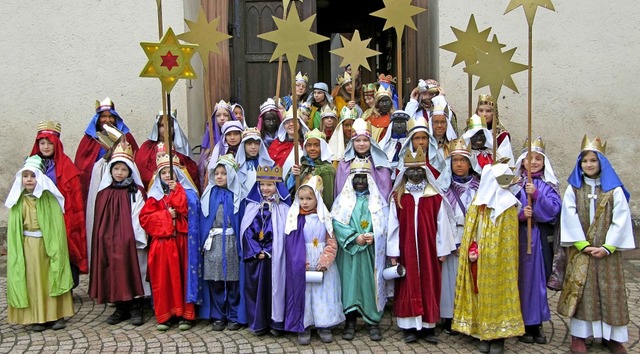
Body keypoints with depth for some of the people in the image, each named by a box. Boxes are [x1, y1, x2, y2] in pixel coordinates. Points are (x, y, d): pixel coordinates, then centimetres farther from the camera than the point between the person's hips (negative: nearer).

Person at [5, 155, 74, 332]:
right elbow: (13, 230, 5)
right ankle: (36, 317, 11)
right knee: (33, 281, 4)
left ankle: (57, 315, 11)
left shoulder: (49, 198, -2)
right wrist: (16, 250, -2)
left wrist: (56, 248, -11)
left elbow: (58, 225, -5)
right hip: (27, 246, 2)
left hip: (47, 244, -1)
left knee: (51, 278, 3)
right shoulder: (18, 201, 4)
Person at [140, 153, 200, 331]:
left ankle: (185, 314, 6)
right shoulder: (155, 196, 8)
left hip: (182, 241, -1)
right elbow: (145, 218, -1)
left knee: (183, 276, -1)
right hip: (162, 243, 1)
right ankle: (164, 315, 9)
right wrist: (166, 215, -9)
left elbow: (187, 210, -12)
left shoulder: (187, 193, 6)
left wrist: (176, 191, -11)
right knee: (163, 278, 1)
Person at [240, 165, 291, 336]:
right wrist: (257, 251, -10)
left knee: (275, 286, 1)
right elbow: (247, 231, 2)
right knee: (255, 287, 5)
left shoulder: (282, 207, -1)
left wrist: (268, 251, -12)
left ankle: (275, 323, 12)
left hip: (275, 256, -3)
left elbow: (284, 232, -6)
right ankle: (258, 323, 15)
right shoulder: (252, 206, 8)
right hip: (254, 255, 3)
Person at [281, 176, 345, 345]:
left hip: (323, 265, 1)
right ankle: (303, 327, 14)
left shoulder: (325, 218, 0)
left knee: (324, 293, 5)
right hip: (302, 265, -1)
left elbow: (332, 243, -2)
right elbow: (291, 245, -5)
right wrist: (301, 263, -14)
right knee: (303, 293, 3)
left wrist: (324, 262, -13)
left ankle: (324, 326, 18)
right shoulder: (295, 218, -3)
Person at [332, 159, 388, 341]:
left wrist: (373, 236, -18)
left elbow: (384, 223, -1)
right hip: (349, 251, 0)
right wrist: (355, 237, -16)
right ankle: (350, 321, 11)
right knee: (350, 283, 0)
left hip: (371, 251, 0)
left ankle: (373, 321, 10)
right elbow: (337, 223, -5)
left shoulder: (377, 199, 8)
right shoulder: (343, 199, 7)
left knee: (371, 283, 0)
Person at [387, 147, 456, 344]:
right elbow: (393, 225, 0)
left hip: (429, 250, 1)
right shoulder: (398, 196, 1)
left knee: (429, 286, 6)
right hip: (406, 251, 0)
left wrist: (442, 250, 2)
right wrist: (393, 252, -2)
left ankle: (429, 326, 16)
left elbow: (441, 223, 3)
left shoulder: (435, 196, 1)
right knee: (408, 287, 5)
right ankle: (409, 327, 14)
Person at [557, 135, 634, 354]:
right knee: (580, 290, -1)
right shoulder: (573, 189, 5)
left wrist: (607, 247, -12)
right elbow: (569, 218, -3)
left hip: (607, 251, 0)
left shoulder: (614, 190, 3)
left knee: (609, 290, 3)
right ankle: (578, 336, 6)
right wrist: (583, 245, -12)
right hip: (580, 250, 0)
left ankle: (612, 336, 14)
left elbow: (621, 220, -3)